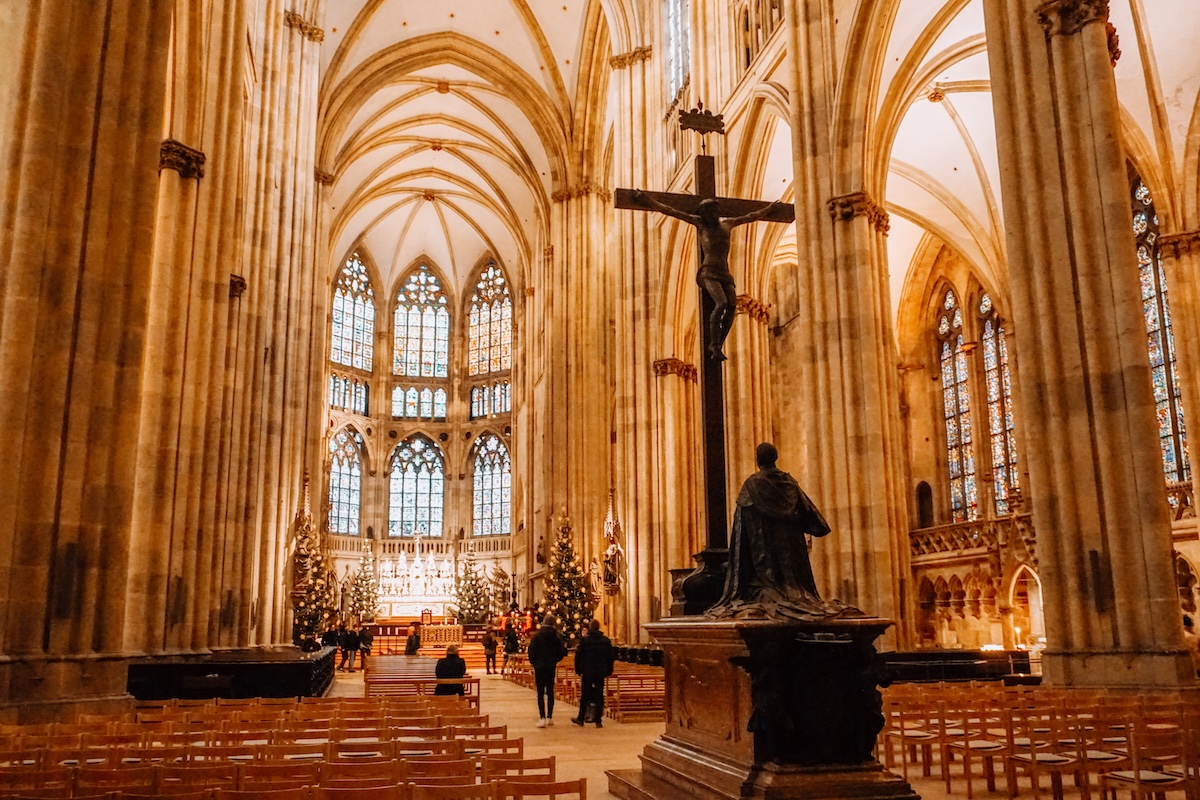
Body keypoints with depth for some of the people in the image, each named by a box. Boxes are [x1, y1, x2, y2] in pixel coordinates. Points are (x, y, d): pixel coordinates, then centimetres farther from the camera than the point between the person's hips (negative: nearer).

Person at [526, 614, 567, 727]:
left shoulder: (537, 636, -10)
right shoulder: (556, 637, -1)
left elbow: (532, 650, -12)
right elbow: (561, 652, -1)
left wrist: (532, 661, 5)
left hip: (539, 667, -3)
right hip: (551, 667, 3)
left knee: (540, 692, -2)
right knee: (550, 692, 13)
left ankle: (542, 718, -12)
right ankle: (550, 717, 16)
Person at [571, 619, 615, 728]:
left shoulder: (584, 640, -7)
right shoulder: (606, 641, 3)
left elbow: (578, 656, -5)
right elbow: (611, 657, 8)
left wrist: (578, 670, 6)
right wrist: (608, 671, 15)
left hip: (587, 673, -2)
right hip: (601, 673, 2)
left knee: (584, 696, 9)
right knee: (599, 696, 5)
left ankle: (581, 718, 17)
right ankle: (598, 721, 3)